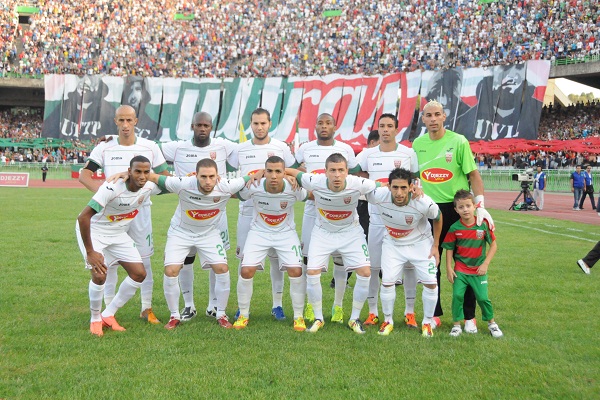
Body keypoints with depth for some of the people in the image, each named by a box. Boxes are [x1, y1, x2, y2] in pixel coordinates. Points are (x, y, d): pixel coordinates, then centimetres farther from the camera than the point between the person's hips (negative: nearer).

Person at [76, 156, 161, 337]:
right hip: (93, 231, -6)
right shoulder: (112, 188, -34)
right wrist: (90, 252, -29)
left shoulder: (150, 187, -15)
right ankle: (95, 319, 5)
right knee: (99, 275, -22)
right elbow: (83, 217, -32)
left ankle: (108, 315, 14)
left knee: (139, 274, -1)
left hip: (118, 234, 6)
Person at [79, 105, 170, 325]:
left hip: (140, 209, 0)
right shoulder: (104, 148, 0)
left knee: (144, 260, 3)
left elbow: (164, 177, 5)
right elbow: (84, 175, -3)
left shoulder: (150, 147, 0)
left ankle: (146, 308, 15)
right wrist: (101, 191, -21)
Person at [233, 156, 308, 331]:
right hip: (259, 232, 0)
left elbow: (313, 196, -2)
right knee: (246, 270, -12)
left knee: (296, 271, -14)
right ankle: (243, 315, 11)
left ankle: (298, 316, 7)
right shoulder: (253, 188, -24)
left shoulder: (295, 190, -24)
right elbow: (235, 194, -1)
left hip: (286, 233, 0)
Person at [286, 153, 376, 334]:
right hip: (323, 232, 0)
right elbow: (292, 171, -11)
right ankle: (318, 318, 11)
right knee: (312, 272, -11)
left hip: (351, 232, 0)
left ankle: (354, 319, 11)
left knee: (365, 272, -10)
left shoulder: (358, 184, -27)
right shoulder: (315, 182, -27)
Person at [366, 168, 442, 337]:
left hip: (420, 243, -1)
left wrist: (435, 246, -3)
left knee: (431, 283, -5)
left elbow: (438, 218, -9)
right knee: (387, 282, -7)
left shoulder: (424, 203, -32)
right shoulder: (378, 196, -31)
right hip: (392, 243, 1)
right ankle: (388, 321, 17)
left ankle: (427, 322, 17)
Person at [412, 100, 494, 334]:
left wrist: (480, 206, -15)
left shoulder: (458, 141, -7)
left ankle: (469, 317, 14)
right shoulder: (417, 144, 4)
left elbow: (473, 175, -7)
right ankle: (435, 314, 20)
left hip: (457, 207, -3)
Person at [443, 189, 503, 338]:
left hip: (478, 270, 0)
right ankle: (457, 325, 9)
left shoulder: (483, 225, -8)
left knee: (483, 298, -1)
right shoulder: (455, 228, -7)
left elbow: (493, 245, -1)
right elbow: (449, 249, 0)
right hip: (460, 270, 1)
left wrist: (485, 264, -7)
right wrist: (449, 268, -4)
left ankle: (491, 323, 22)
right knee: (457, 295, -8)